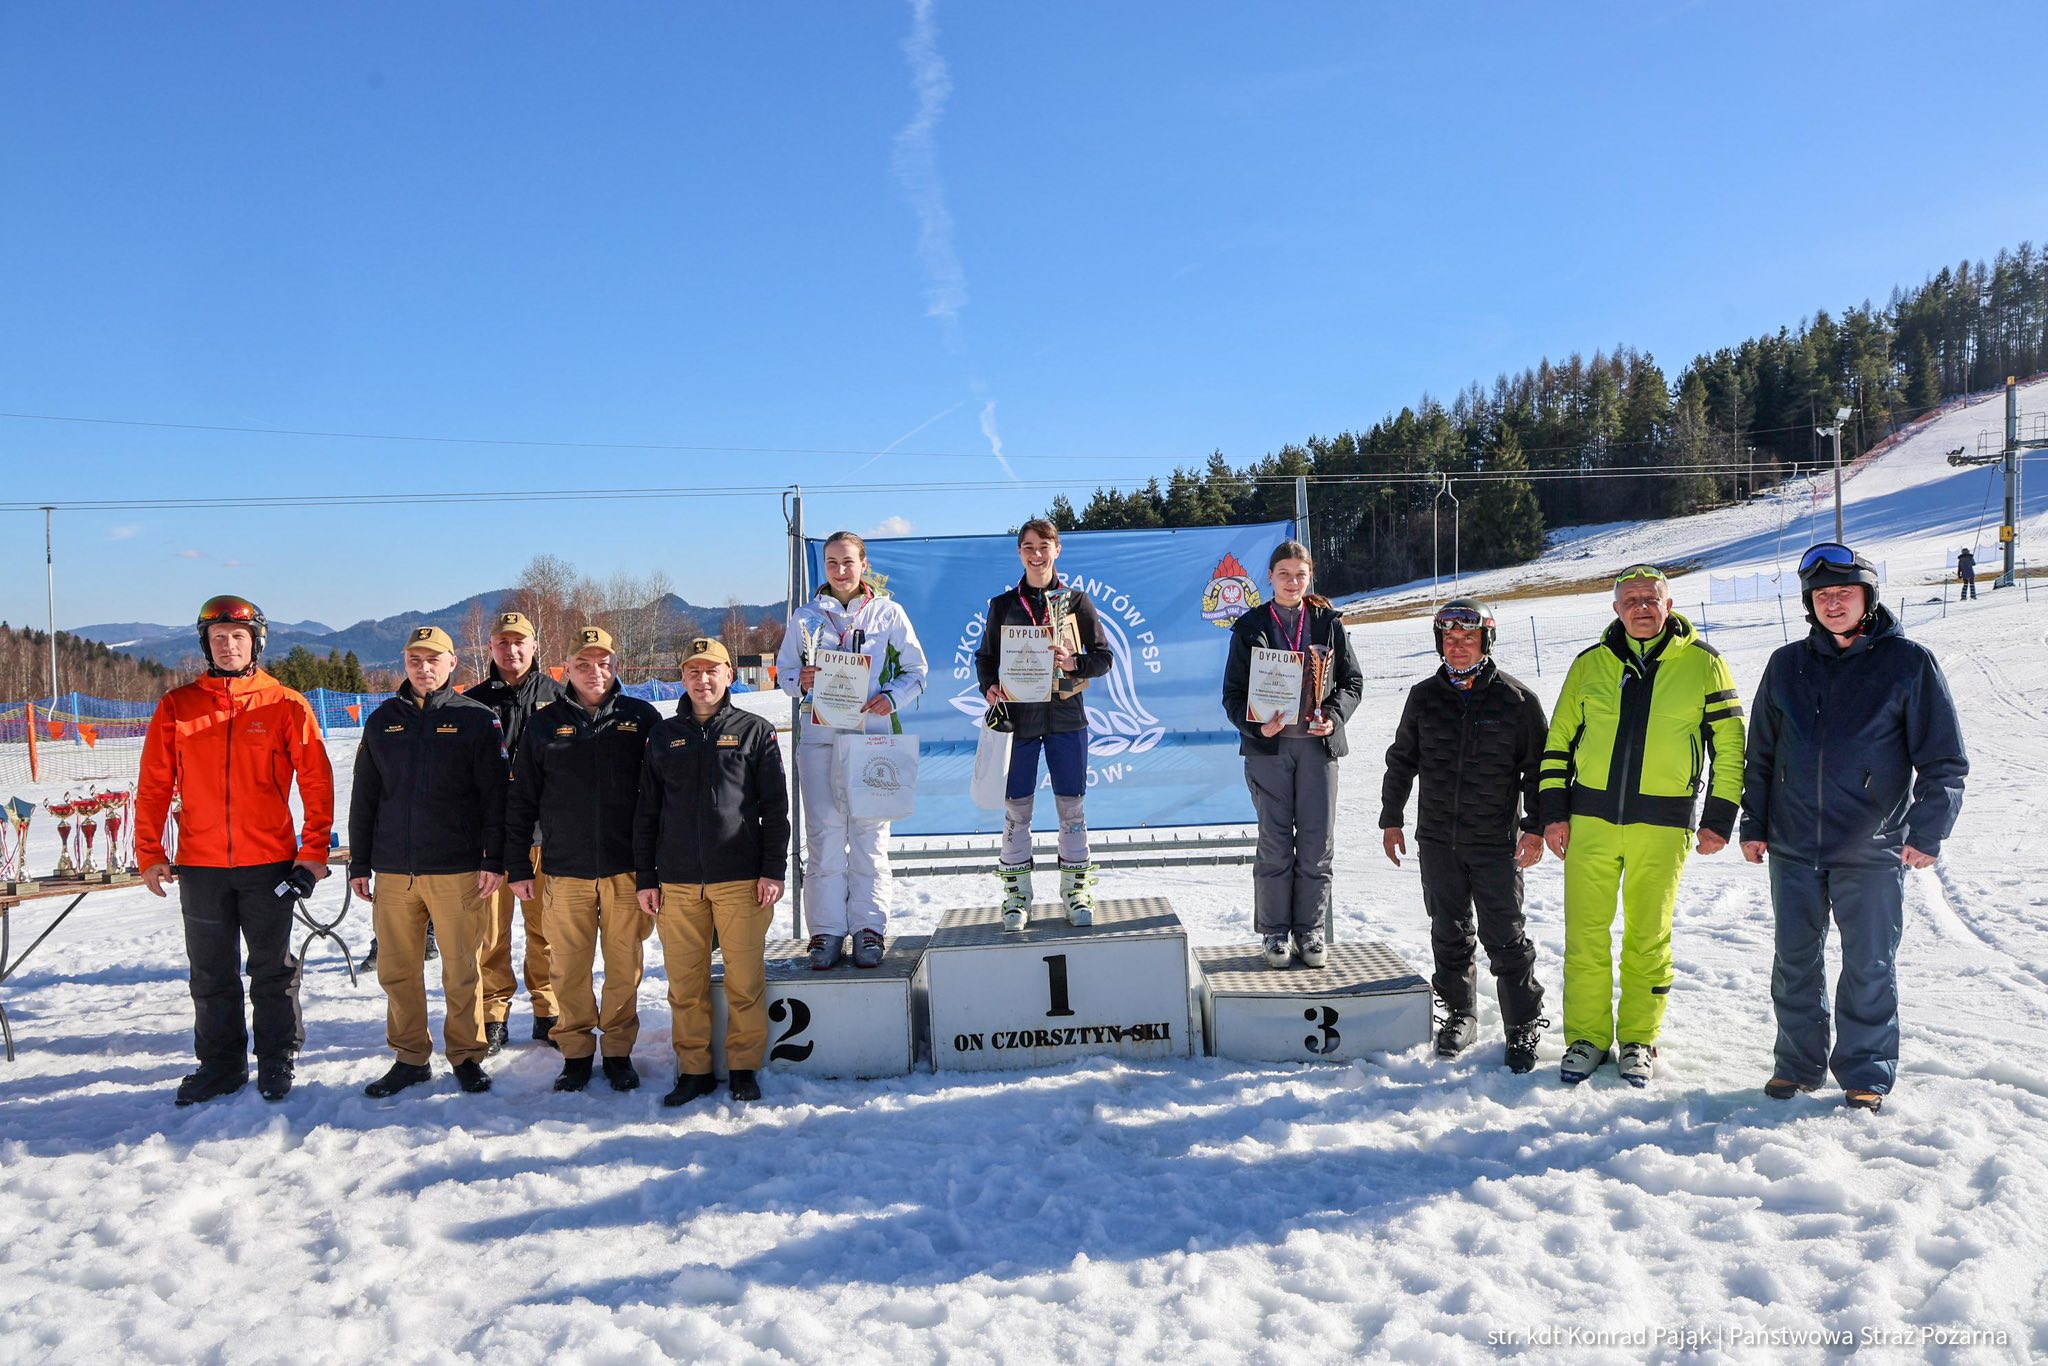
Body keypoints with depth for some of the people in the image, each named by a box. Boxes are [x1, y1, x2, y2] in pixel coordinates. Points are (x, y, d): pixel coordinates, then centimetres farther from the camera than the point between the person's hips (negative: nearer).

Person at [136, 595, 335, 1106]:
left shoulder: (286, 706, -3)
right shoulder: (177, 707, 4)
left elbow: (317, 783, -2)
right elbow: (154, 785, 6)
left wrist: (313, 852, -6)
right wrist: (150, 853, 2)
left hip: (269, 862, -2)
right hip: (200, 866, 2)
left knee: (273, 971, 8)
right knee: (211, 974, 11)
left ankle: (276, 1063, 20)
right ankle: (221, 1064, 24)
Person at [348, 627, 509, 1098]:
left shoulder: (477, 719, 1)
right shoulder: (382, 721, 11)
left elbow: (496, 795, -2)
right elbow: (364, 799, 14)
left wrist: (494, 859, -8)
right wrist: (359, 864, 10)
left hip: (458, 870, -3)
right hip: (393, 869, 3)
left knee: (462, 970, 2)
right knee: (397, 970, 7)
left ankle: (466, 1054, 16)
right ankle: (410, 1057, 20)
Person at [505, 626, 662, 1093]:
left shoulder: (642, 718, 4)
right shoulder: (544, 724, 7)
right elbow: (520, 801, 9)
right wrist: (518, 867, 5)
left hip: (627, 869, -1)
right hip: (564, 870, 1)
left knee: (625, 967, 4)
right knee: (568, 969, 4)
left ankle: (619, 1051, 19)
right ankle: (575, 1054, 19)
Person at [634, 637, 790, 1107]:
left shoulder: (754, 731, 5)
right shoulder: (663, 736, 12)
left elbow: (775, 807, 3)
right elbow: (646, 812, 13)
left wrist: (773, 870, -4)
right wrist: (645, 878, 8)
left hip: (740, 881, -2)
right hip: (678, 882, 2)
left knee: (745, 981, 0)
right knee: (685, 984, 4)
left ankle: (744, 1067, 13)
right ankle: (694, 1070, 16)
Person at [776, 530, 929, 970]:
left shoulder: (889, 613, 8)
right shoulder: (805, 616, 12)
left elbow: (916, 671, 8)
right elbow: (784, 671, 13)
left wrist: (892, 698, -11)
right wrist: (801, 682, -10)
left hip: (873, 734, -1)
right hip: (818, 735, 1)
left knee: (869, 831, -1)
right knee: (823, 831, -2)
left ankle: (869, 927, 6)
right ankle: (826, 930, 5)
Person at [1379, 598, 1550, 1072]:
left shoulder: (1516, 699, -3)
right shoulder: (1424, 697, 6)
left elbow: (1539, 766, 1)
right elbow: (1401, 762, 14)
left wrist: (1535, 828, -4)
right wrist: (1391, 820, 13)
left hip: (1497, 843, -3)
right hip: (1437, 840, 3)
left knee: (1505, 939, 0)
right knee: (1450, 933, 11)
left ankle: (1523, 1027, 14)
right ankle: (1460, 1014, 26)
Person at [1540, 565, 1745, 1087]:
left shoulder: (1703, 664, 2)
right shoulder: (1590, 664, 7)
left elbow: (1729, 745, 6)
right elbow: (1559, 739, 11)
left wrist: (1719, 818, 0)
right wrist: (1554, 811, 5)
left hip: (1663, 825, -1)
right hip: (1591, 818, 2)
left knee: (1648, 937, 6)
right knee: (1586, 934, 2)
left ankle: (1639, 1040, 20)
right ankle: (1587, 1037, 15)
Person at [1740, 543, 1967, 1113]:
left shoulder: (1908, 662, -3)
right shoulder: (1787, 665, 7)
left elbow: (1943, 760, -3)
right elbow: (1760, 753, 12)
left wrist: (1927, 832, -11)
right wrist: (1753, 824, 9)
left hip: (1873, 851, -3)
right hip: (1793, 847, 3)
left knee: (1869, 967, 6)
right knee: (1795, 961, 11)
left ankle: (1867, 1073, 21)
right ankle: (1798, 1063, 25)